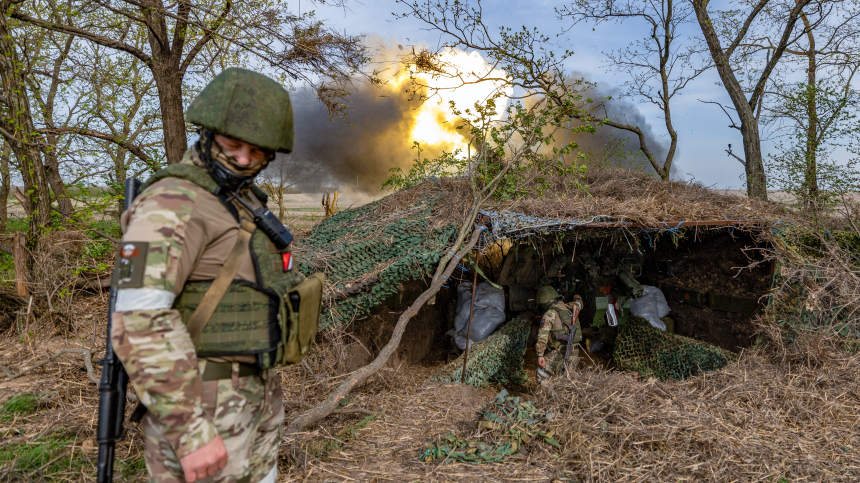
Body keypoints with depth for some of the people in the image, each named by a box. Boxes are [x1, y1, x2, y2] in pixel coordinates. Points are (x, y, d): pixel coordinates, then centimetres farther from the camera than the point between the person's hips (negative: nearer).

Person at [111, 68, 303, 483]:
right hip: (199, 407, -9)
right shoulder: (170, 204, -18)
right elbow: (140, 323, -27)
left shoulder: (243, 202, 12)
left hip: (254, 398, 9)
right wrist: (191, 432, -27)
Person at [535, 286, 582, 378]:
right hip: (573, 352, 8)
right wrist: (578, 298, 60)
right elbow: (578, 305, 37)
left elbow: (543, 334, -21)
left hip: (559, 352, -8)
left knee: (542, 376, -2)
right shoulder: (568, 308, 12)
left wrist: (540, 355, -25)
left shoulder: (550, 313, -10)